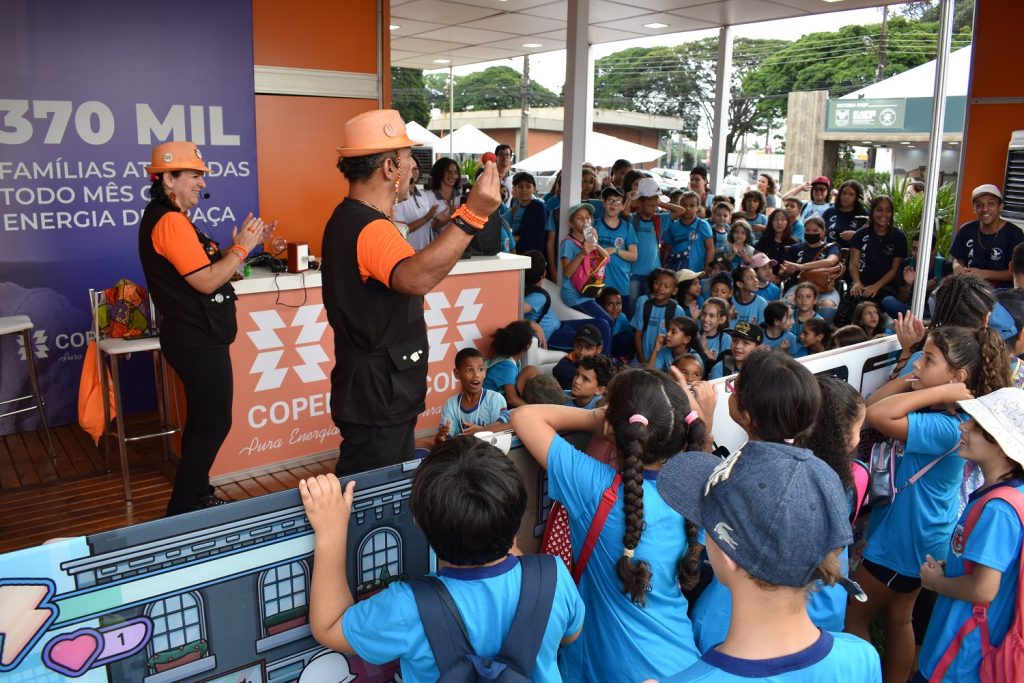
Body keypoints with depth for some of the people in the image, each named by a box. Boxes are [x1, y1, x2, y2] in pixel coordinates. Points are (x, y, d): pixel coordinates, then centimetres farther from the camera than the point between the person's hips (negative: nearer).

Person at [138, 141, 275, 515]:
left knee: (203, 421, 19)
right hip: (198, 342, -11)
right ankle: (181, 511, 5)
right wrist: (242, 248, -14)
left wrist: (242, 245, 6)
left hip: (194, 339, 11)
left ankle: (198, 496, 31)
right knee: (214, 424, -3)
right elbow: (207, 281, -23)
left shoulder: (167, 218, 14)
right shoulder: (170, 221, -19)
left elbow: (204, 267, 15)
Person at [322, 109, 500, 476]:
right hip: (378, 401, -11)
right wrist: (471, 215, -50)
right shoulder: (369, 229, -24)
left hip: (375, 394, 11)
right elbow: (416, 277, -45)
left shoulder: (348, 218, 12)